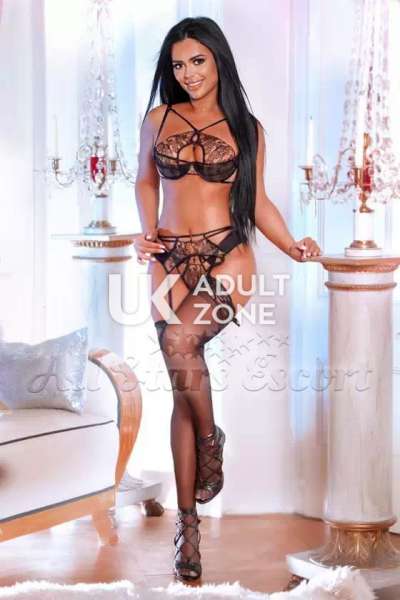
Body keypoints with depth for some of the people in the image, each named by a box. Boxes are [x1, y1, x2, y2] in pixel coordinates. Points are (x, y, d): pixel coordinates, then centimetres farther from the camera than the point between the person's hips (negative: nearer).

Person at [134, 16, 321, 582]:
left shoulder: (247, 128, 7)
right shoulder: (159, 118, 10)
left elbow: (257, 200, 10)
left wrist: (292, 245, -5)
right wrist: (148, 230, 4)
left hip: (227, 254, -2)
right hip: (171, 258, 2)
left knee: (179, 339, -31)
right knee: (182, 385, -1)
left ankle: (211, 438, -4)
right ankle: (188, 520, 7)